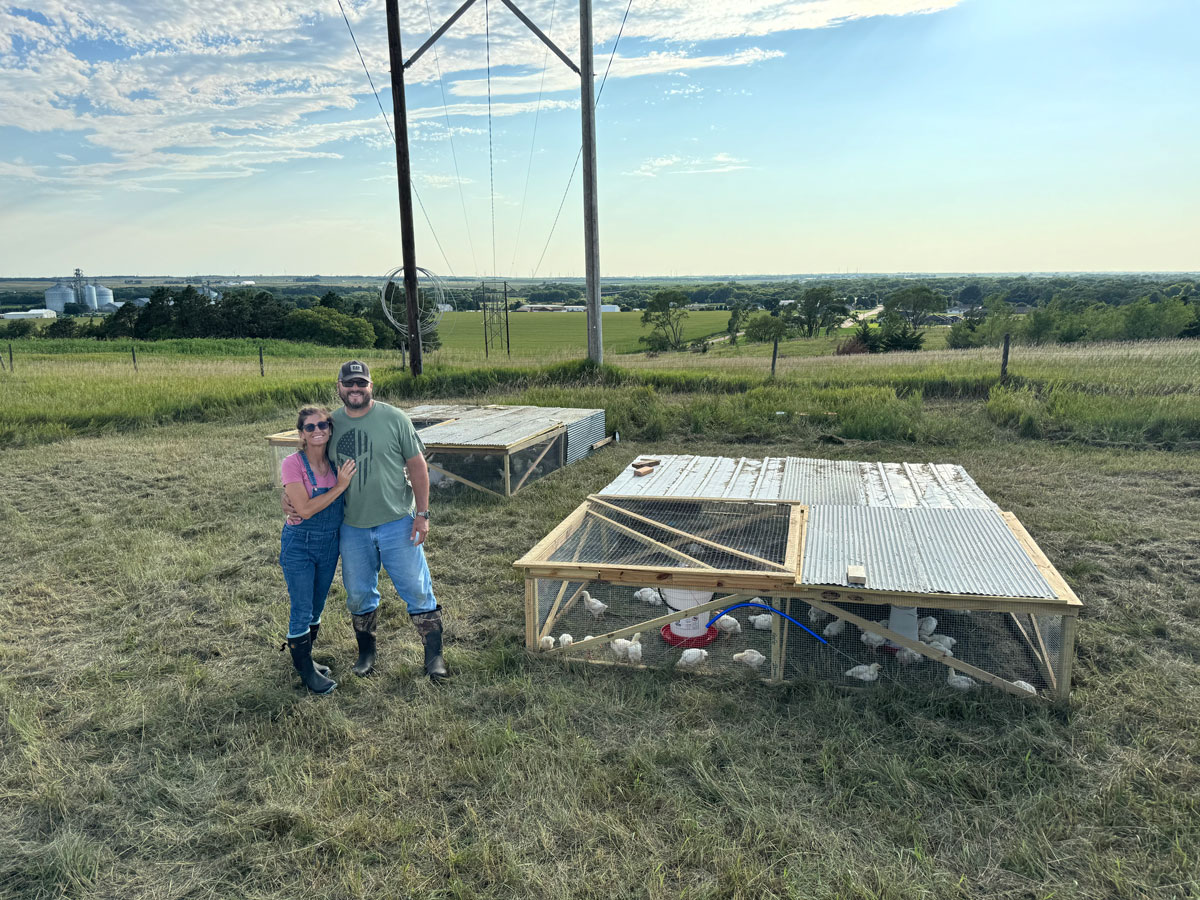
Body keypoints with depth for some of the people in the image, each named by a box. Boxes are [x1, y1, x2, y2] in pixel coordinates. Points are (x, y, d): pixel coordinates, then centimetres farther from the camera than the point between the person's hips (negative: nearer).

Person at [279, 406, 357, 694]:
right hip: (299, 544, -5)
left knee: (316, 608, 17)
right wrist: (340, 486, -22)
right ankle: (305, 669, 20)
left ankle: (305, 657, 37)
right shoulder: (293, 464, -15)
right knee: (302, 611, 2)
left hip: (330, 543, 5)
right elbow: (305, 509, -22)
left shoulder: (336, 462, 0)